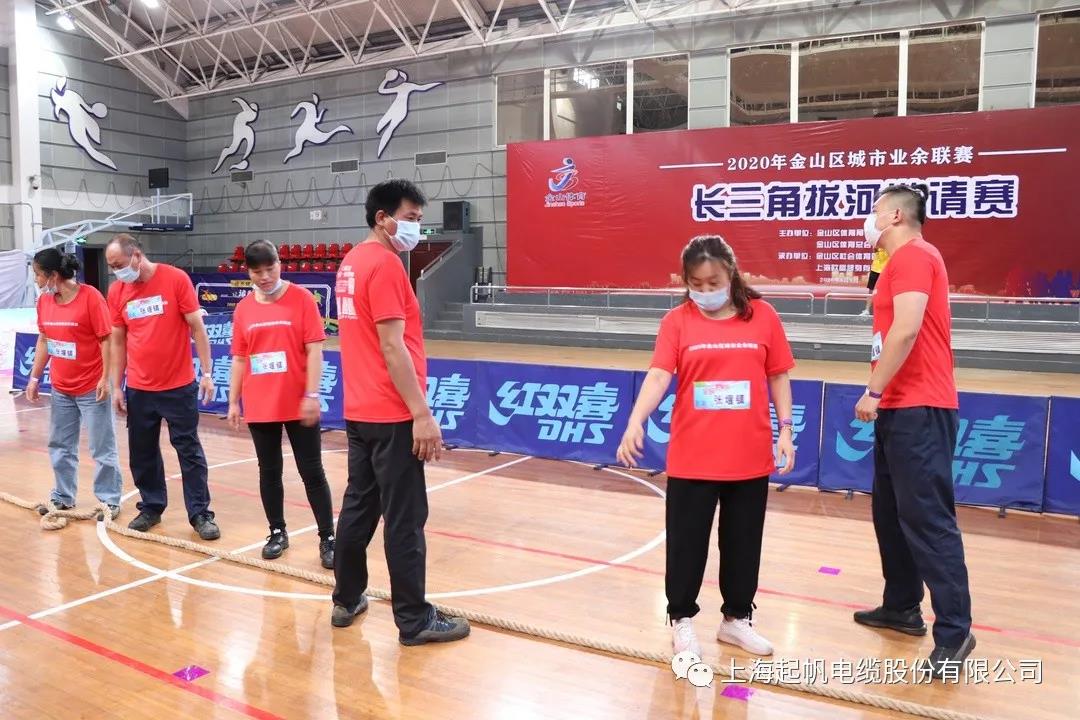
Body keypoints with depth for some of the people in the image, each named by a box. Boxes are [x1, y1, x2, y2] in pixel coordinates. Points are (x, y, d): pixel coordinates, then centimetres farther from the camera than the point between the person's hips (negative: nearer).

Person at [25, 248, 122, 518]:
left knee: (102, 448, 2)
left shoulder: (90, 296, -16)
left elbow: (106, 339, -14)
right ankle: (63, 497, 30)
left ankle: (109, 501, 13)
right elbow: (43, 340, 13)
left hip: (92, 389, -7)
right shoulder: (44, 301, 4)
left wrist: (105, 379, -16)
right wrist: (34, 378, 12)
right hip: (61, 389, 7)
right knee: (60, 446, 16)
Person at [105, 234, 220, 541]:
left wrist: (206, 372, -9)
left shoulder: (176, 279, -9)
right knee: (142, 452, 12)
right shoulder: (116, 292, 3)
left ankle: (200, 514, 11)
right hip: (138, 389, 4)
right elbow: (118, 341, 9)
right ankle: (151, 508, 28)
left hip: (179, 386, -4)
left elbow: (197, 327, -6)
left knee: (189, 450, 4)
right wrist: (117, 387, 7)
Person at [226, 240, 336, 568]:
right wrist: (233, 401, 8)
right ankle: (277, 533, 26)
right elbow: (239, 358, 11)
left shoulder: (302, 299, -5)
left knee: (312, 472, 2)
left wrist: (312, 395, -14)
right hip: (259, 407, 4)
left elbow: (314, 350, -8)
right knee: (269, 472, 12)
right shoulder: (243, 308, 6)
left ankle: (327, 538, 9)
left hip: (298, 405, -3)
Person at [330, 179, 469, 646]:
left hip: (359, 411, 9)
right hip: (391, 415, -9)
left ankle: (346, 600, 28)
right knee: (405, 519, -1)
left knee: (358, 506, 17)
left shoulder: (351, 264, 14)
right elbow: (392, 347, -20)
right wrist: (422, 414, -18)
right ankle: (414, 621, 8)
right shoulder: (385, 264, -14)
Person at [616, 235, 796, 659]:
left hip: (751, 457, 2)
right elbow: (659, 375, -13)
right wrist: (635, 422, -27)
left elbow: (778, 376, 7)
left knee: (743, 542, 14)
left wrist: (785, 429, 1)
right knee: (686, 542, 8)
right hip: (691, 458, -1)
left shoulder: (762, 315, 1)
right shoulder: (677, 321, -3)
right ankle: (682, 619, 27)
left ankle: (736, 619, 33)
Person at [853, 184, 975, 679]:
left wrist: (873, 392, -19)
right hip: (900, 407, 10)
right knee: (891, 513, 15)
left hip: (918, 409, -10)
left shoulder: (913, 255, -12)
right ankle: (902, 607, 25)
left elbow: (906, 331, -21)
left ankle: (954, 630, -1)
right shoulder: (902, 261, 19)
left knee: (928, 518, -8)